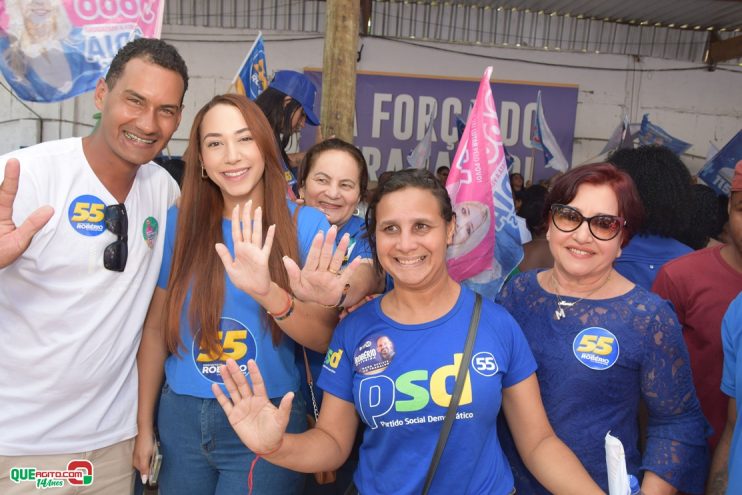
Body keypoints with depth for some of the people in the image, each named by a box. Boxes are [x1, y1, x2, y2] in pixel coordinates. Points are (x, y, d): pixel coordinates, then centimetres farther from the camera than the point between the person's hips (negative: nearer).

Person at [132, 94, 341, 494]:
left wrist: (266, 291, -32)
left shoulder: (306, 225, -10)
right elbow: (156, 328, 3)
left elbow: (327, 338, -14)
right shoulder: (178, 223, -3)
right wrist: (144, 425, 7)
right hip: (181, 418, 3)